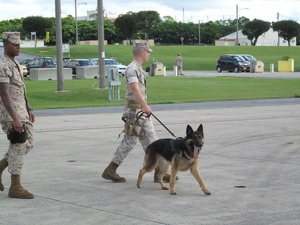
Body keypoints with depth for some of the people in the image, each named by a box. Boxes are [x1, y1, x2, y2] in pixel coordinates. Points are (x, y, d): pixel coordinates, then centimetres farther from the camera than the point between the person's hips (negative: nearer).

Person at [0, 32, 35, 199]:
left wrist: (29, 110, 20)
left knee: (28, 144, 10)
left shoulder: (14, 64, 15)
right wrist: (15, 119, -29)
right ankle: (15, 187, -3)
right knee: (19, 147, -9)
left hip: (20, 110, 9)